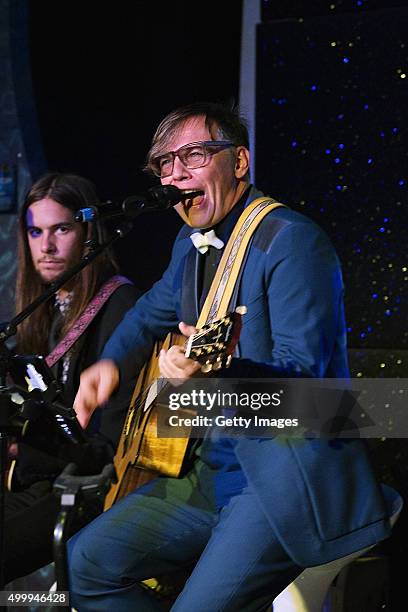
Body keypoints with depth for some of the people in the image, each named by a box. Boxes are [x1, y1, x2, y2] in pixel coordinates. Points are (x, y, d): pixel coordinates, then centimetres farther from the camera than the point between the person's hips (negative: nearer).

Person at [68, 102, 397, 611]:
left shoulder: (292, 241, -15)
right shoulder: (192, 243, 12)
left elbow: (303, 372, -23)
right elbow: (154, 310, 33)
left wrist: (216, 372, -41)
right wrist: (112, 362, 13)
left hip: (288, 478, -9)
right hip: (216, 468, 9)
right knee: (86, 564, 2)